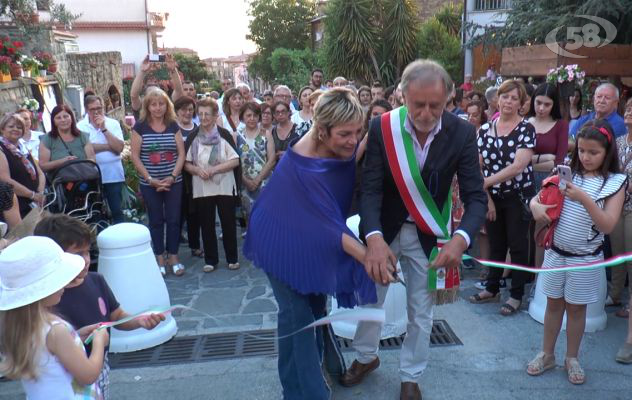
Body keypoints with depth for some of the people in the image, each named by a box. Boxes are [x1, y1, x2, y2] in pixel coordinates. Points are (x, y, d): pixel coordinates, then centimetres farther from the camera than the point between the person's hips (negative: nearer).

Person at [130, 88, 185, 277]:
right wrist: (150, 179, -12)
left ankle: (173, 257, 18)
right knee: (156, 221, 8)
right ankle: (159, 258, 20)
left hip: (173, 182, 1)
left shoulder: (173, 126, 3)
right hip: (149, 184, -1)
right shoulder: (140, 127, -3)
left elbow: (181, 153, 1)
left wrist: (172, 176, -11)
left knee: (173, 219, 5)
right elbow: (135, 156, -6)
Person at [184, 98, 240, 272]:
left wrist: (214, 169, -16)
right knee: (207, 225, 8)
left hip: (224, 187, -2)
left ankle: (232, 258, 18)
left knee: (228, 223, 4)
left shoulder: (224, 134, -3)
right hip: (201, 189, 2)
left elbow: (235, 161, -7)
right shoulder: (193, 137, 4)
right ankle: (210, 259, 19)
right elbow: (186, 163, 6)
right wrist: (197, 170, -14)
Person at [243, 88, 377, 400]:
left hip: (314, 238, 7)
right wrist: (368, 258, -42)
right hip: (284, 239, -7)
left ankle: (311, 370, 35)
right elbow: (328, 224, -35)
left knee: (315, 304, 16)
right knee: (297, 313, -7)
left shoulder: (343, 148, -16)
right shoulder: (302, 165, -35)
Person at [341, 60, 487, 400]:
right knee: (369, 295, 17)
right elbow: (370, 189, -22)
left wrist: (460, 238, -39)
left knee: (421, 311, 13)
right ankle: (366, 356, 46)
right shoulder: (382, 128, -19)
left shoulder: (462, 133, -18)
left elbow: (476, 196, -19)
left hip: (428, 234, 0)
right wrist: (374, 238, -40)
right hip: (384, 228, 1)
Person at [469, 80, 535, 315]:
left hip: (518, 197, -3)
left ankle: (516, 295, 18)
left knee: (518, 246, 5)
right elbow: (479, 168, 1)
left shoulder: (526, 129, -9)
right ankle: (492, 289, 28)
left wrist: (484, 183, -24)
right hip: (492, 198, 3)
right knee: (496, 245, 14)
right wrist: (486, 198, -6)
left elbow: (518, 166, -20)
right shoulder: (485, 130, 2)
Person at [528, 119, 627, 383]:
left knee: (576, 308, 11)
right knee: (554, 303, 14)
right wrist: (536, 206, -21)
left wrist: (584, 199, -28)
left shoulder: (615, 182, -9)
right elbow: (538, 197, 2)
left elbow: (608, 226, -17)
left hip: (586, 258, -2)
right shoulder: (568, 173, -1)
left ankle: (571, 359, 29)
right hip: (556, 252, 2)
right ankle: (547, 355, 28)